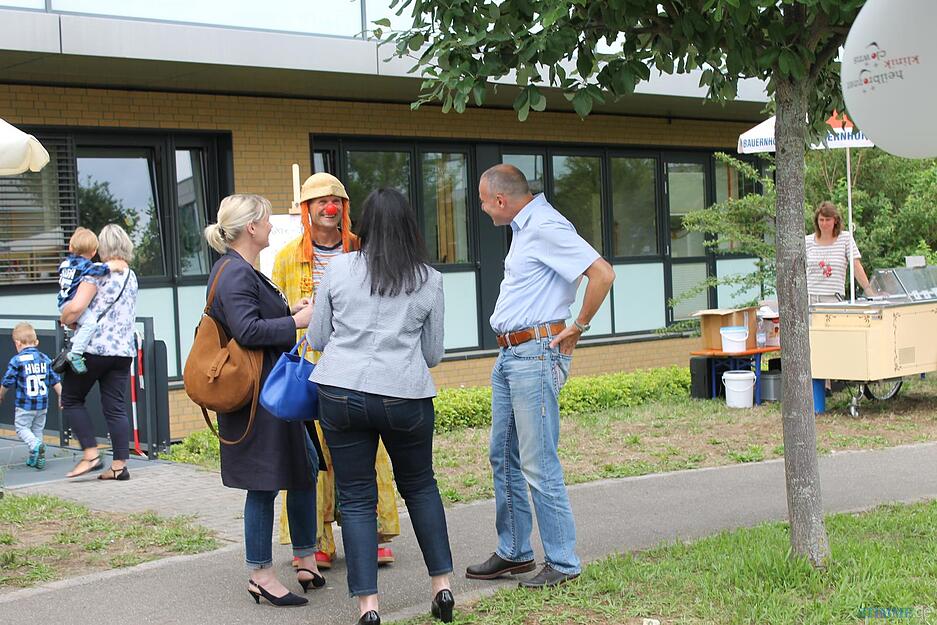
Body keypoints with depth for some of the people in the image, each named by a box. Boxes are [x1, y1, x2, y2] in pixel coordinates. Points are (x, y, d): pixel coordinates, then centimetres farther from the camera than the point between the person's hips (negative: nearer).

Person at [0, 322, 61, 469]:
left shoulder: (17, 360, -9)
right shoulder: (45, 359, 4)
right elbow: (55, 381, 7)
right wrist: (61, 396, 17)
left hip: (24, 404, -5)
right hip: (43, 404, 5)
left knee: (21, 427, 7)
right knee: (37, 430, 16)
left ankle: (35, 445, -20)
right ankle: (36, 459, 17)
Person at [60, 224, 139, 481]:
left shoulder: (97, 272, -8)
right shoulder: (131, 277, 14)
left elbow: (76, 307, -18)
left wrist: (64, 318, 3)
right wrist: (78, 320, 22)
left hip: (93, 347, -6)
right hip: (124, 350, 6)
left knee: (71, 399, 9)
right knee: (116, 408, 7)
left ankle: (91, 454, 0)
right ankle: (120, 465, 4)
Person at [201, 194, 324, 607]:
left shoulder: (241, 270, 16)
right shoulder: (236, 273, -17)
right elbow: (247, 330, -27)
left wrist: (290, 312, 13)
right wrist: (295, 321, -19)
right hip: (256, 397, -11)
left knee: (305, 468, 16)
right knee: (264, 483, -2)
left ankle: (306, 561, 27)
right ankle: (261, 576, 10)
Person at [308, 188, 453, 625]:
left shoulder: (338, 269, 2)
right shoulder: (429, 280, 3)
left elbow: (316, 339, 7)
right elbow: (433, 354, 9)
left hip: (341, 392, 0)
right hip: (405, 395, 1)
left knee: (356, 498, 7)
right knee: (420, 486, 20)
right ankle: (442, 585, 23)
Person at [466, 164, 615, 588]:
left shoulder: (546, 227, -15)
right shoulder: (524, 228, 16)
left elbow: (602, 274, -23)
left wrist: (578, 328, -14)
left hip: (535, 353, -11)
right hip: (509, 354, 11)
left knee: (539, 465, -7)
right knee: (503, 457, 15)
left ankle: (562, 563, 3)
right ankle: (513, 553, 25)